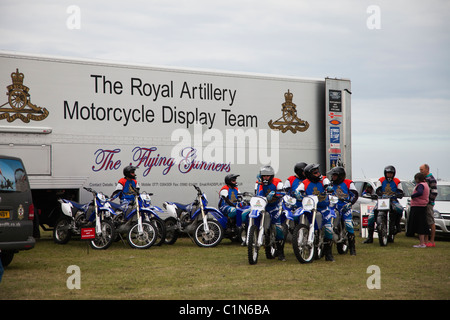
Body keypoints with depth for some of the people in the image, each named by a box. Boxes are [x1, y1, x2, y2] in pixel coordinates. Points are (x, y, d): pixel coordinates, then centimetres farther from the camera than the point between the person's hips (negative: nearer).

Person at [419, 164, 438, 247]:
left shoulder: (431, 179, -10)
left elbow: (434, 193, -15)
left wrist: (427, 200, -16)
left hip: (428, 204, -9)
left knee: (431, 223, -5)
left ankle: (432, 241, -3)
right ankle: (426, 240, 12)